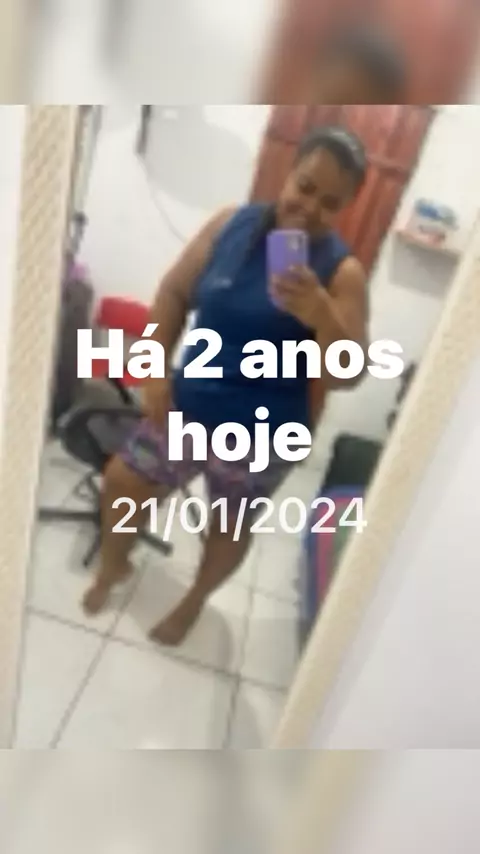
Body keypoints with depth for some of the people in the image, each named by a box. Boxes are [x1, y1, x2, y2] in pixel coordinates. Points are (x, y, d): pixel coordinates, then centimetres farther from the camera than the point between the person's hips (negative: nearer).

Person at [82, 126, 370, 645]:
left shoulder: (341, 272, -15)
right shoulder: (230, 224, -6)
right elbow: (174, 294, 2)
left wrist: (322, 317, -37)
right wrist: (157, 371, -5)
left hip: (261, 433, -3)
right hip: (189, 405, 3)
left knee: (230, 524, 17)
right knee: (122, 482, 13)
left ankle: (194, 602, 47)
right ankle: (114, 564, 46)